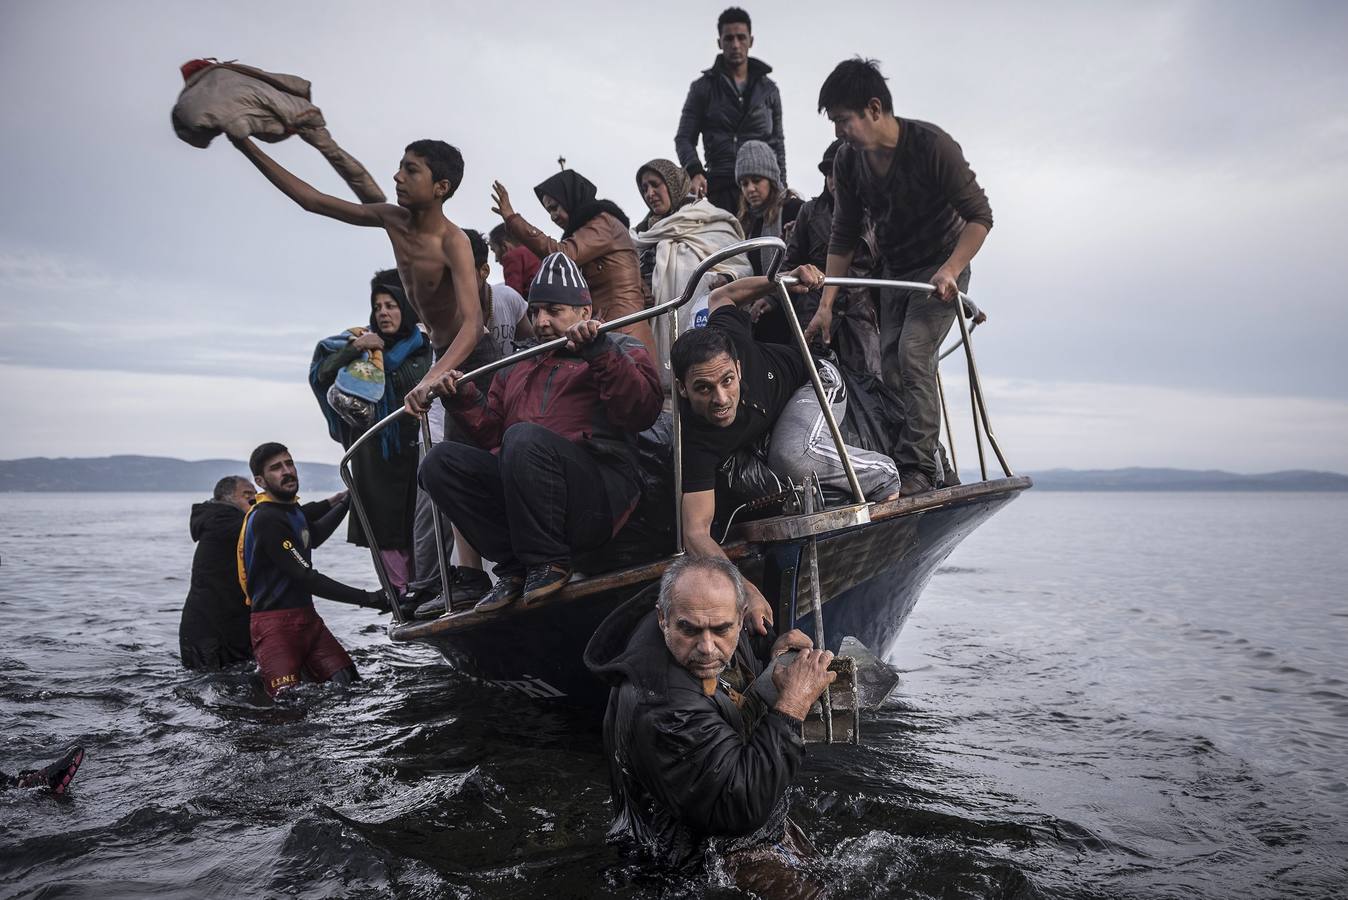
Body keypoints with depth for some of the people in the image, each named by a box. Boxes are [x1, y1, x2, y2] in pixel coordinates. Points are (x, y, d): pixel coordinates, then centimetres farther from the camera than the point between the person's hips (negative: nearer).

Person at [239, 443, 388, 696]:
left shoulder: (291, 508, 10)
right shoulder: (265, 519, -16)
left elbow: (313, 537, 33)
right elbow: (306, 578, -19)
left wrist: (346, 503, 35)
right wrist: (368, 598, -20)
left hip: (307, 618, 9)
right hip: (275, 624, -9)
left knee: (351, 685, -4)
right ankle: (264, 675, 4)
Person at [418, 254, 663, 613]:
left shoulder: (620, 349, 13)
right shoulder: (516, 368, 29)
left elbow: (643, 411, -7)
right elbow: (492, 437, 25)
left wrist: (600, 352, -16)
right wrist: (464, 400, 9)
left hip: (602, 495, -6)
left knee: (524, 437, -31)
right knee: (442, 460, -11)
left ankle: (549, 562, -16)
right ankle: (515, 567, -11)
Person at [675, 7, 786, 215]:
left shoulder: (768, 89, 18)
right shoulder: (703, 88, 11)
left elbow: (777, 142, 20)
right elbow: (684, 137, 6)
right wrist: (695, 171, -15)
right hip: (720, 187, -1)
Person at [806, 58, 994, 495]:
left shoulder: (932, 145, -23)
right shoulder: (848, 161, -7)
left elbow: (980, 216, -18)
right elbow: (843, 237, 1)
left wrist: (950, 270, -31)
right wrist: (825, 303, -3)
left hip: (942, 268, -6)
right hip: (894, 271, 6)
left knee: (913, 353, -23)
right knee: (890, 364, 0)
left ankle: (919, 468, -19)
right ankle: (929, 459, 11)